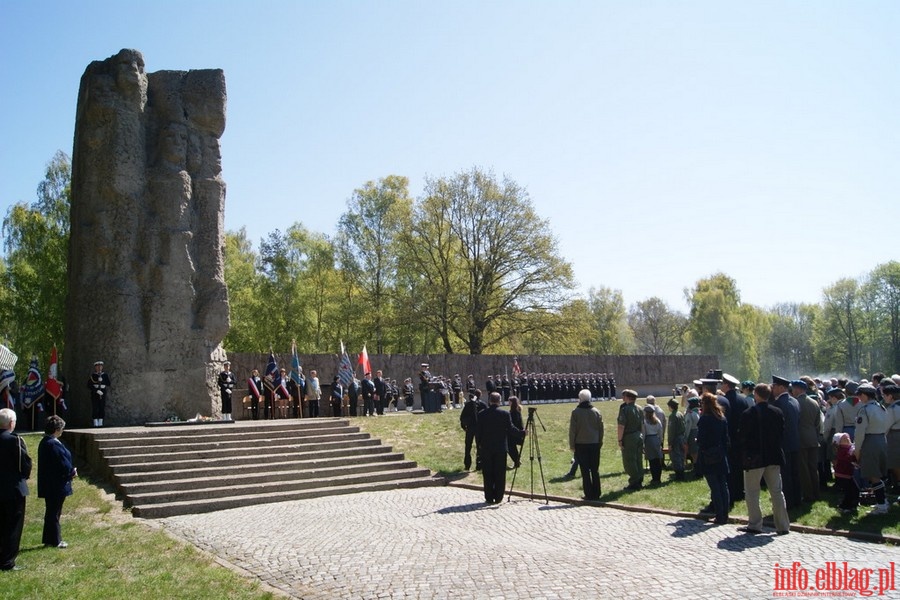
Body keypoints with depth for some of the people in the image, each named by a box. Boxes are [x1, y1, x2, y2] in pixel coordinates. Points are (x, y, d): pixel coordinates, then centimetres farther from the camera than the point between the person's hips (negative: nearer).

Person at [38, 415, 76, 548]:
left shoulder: (44, 442, 9)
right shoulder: (54, 444, -23)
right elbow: (63, 464, -21)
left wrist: (70, 471, 10)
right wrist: (72, 472, -4)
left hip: (48, 484, 10)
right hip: (57, 486, -10)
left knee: (51, 512, 17)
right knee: (54, 512, 1)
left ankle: (48, 539, 26)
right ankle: (54, 541, 10)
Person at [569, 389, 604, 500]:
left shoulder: (576, 412, -6)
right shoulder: (596, 412, 3)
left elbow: (572, 430, -5)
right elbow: (601, 429, 7)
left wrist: (572, 445, 2)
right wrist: (600, 442, 16)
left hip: (581, 444, -3)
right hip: (594, 444, 3)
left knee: (585, 470, 1)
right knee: (595, 469, 10)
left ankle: (589, 494, 1)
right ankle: (596, 494, 13)